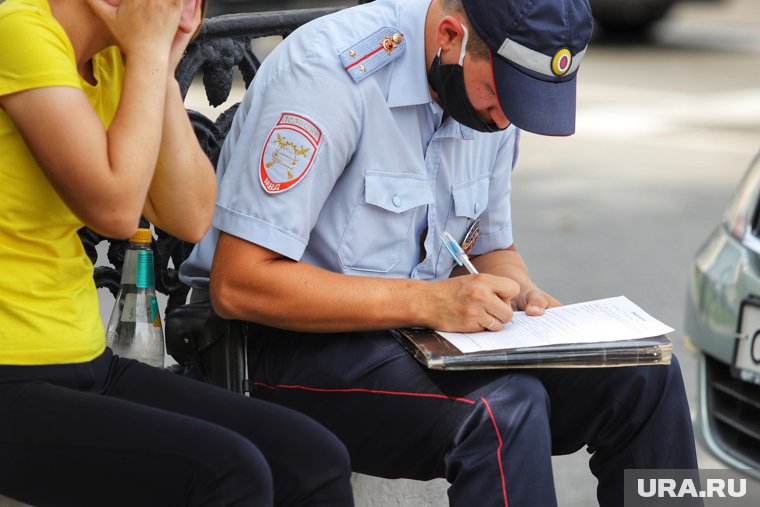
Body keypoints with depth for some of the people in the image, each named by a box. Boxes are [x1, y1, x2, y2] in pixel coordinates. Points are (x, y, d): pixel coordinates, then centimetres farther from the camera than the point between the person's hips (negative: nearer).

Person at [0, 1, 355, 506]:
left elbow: (192, 218, 4)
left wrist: (162, 66, -2)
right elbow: (114, 208, -23)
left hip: (89, 366, 8)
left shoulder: (110, 61, 10)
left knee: (317, 461, -6)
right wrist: (148, 48, -13)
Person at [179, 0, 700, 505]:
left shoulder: (495, 86, 3)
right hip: (291, 343, -7)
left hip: (410, 329, 7)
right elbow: (237, 285, -25)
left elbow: (491, 248, 19)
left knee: (642, 375, -9)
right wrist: (427, 302, -27)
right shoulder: (328, 73, -21)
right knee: (501, 408, -32)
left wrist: (519, 293, -6)